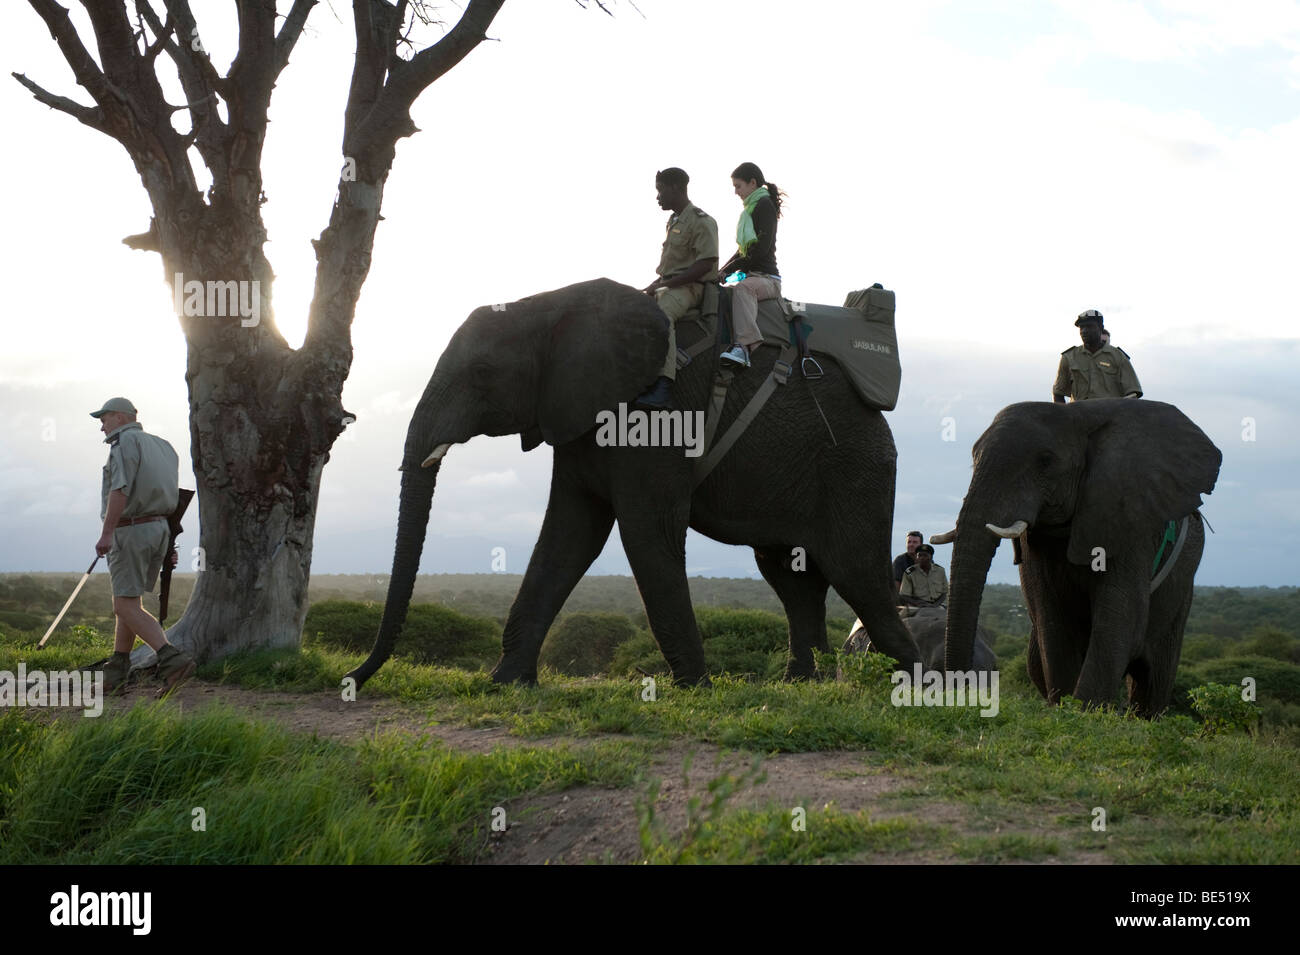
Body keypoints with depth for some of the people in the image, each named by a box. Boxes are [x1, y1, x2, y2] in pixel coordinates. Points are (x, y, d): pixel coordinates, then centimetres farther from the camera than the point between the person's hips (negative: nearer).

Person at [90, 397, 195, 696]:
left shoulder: (126, 441, -9)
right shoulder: (161, 446, 17)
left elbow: (120, 489, -21)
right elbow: (171, 496, 17)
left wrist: (107, 533, -24)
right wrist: (169, 543, 20)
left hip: (131, 530, -9)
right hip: (159, 529, 9)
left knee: (127, 607, -10)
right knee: (127, 601, 15)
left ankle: (172, 659, -25)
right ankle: (115, 675, 18)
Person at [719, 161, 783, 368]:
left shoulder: (764, 205, -5)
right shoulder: (750, 209, 24)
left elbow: (762, 247, -16)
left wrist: (730, 268, -13)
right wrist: (722, 271, 13)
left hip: (767, 277, -10)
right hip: (751, 277, 10)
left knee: (742, 288, -39)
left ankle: (744, 345, -53)